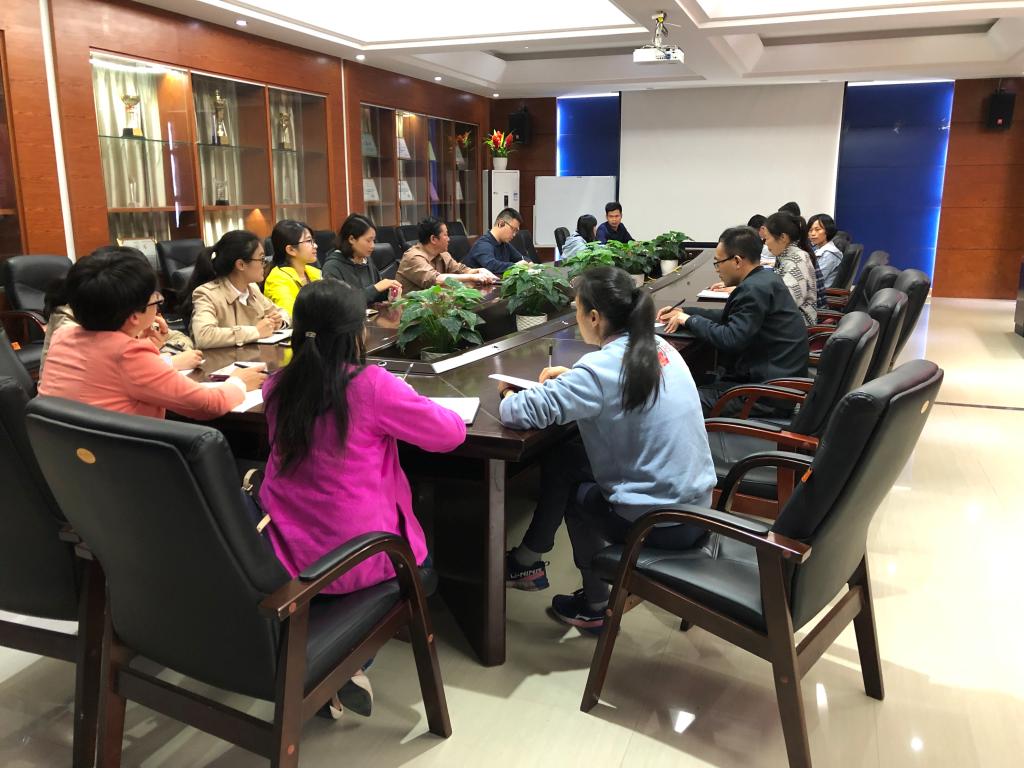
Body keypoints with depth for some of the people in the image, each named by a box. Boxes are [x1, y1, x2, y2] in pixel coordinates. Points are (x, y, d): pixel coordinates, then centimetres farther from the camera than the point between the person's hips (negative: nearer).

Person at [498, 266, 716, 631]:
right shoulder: (657, 347, 2)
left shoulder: (602, 367, -21)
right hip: (697, 505, 7)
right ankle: (529, 560, 30)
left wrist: (508, 396, 2)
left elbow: (522, 412, -21)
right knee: (565, 461, 16)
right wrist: (573, 377, 14)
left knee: (575, 494, 22)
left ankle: (595, 603, 38)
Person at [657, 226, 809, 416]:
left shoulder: (755, 289, -20)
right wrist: (684, 313, 14)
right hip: (773, 378, 10)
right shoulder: (764, 279, 10)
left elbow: (730, 339, -24)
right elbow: (731, 317, 20)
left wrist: (690, 320, -11)